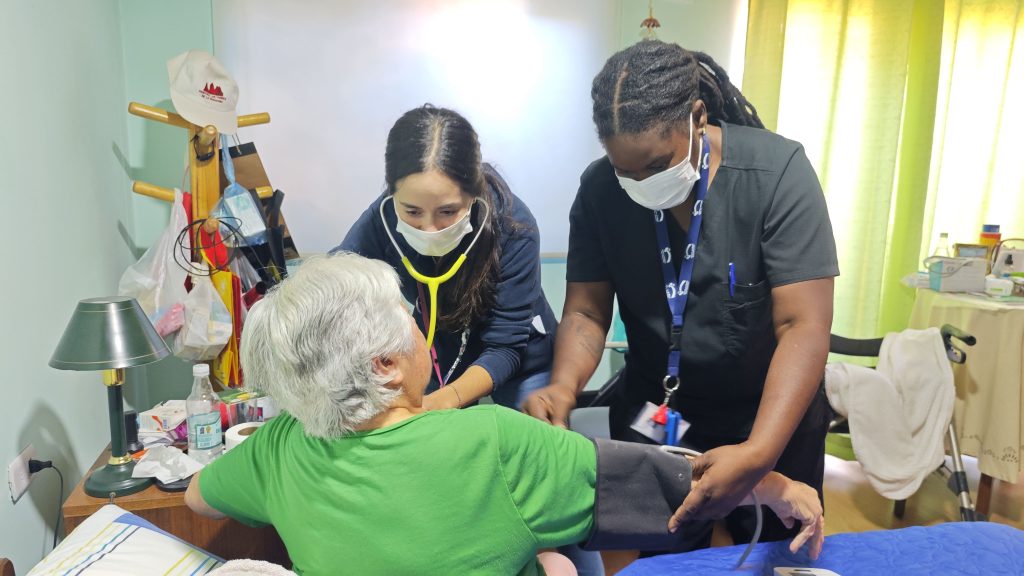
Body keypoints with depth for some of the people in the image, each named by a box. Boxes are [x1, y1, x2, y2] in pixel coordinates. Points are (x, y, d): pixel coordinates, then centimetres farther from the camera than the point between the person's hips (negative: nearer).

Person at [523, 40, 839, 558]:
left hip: (773, 419, -1)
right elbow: (586, 309, -11)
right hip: (653, 416, 2)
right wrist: (564, 387, -32)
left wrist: (759, 453, -39)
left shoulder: (777, 171, -22)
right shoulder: (599, 189, -13)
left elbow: (803, 326, -26)